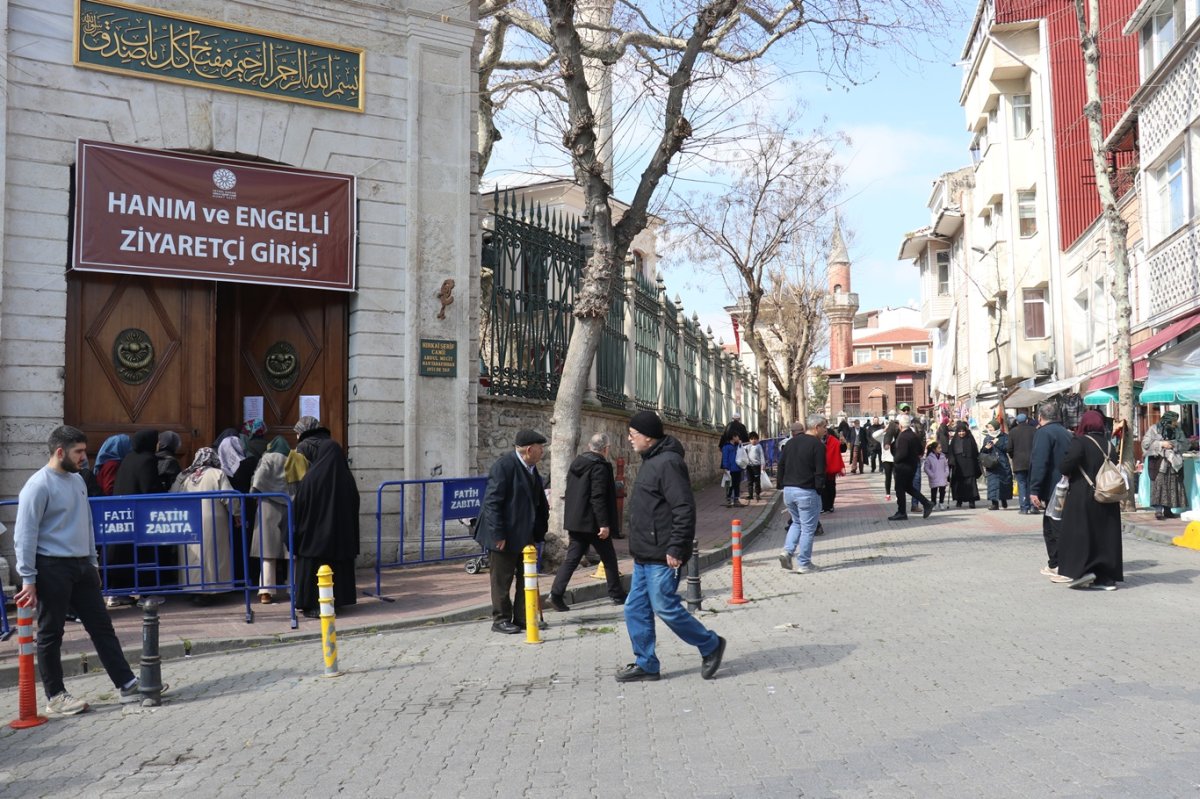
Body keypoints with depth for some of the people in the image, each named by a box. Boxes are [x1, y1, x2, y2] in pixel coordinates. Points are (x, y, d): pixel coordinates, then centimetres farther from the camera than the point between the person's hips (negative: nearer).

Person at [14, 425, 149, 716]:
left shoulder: (77, 480, 12)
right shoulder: (38, 486, -13)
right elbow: (25, 535, -14)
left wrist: (92, 562, 19)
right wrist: (28, 579, -15)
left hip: (81, 566, 8)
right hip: (52, 567, -8)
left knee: (101, 626, 8)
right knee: (51, 633, 5)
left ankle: (127, 685, 12)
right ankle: (55, 697, 16)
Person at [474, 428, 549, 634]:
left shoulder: (531, 468, 7)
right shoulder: (504, 465, -18)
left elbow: (538, 501, 15)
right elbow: (492, 502, -20)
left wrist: (540, 530, 8)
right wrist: (498, 535, -22)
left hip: (526, 534, 8)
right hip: (506, 535, -8)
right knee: (502, 580, 4)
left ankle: (523, 618, 23)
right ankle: (501, 620, 15)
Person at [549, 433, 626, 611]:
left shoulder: (576, 464, 11)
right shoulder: (600, 467, -15)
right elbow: (598, 497, -22)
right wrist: (604, 524, -20)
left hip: (575, 521, 7)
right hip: (593, 523, -7)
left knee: (572, 558, 7)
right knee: (609, 558, 8)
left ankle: (556, 594, -3)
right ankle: (616, 595, 18)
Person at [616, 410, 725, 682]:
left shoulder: (668, 463, -17)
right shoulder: (650, 462, 15)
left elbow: (685, 509, -22)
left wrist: (676, 548, -23)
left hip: (662, 557, -10)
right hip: (644, 555, 10)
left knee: (665, 607, -4)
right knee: (635, 609, 10)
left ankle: (710, 645, 15)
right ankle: (645, 664, 20)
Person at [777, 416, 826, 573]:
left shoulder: (791, 442, 11)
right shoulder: (817, 445, -10)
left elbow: (781, 465, 12)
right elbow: (820, 472, -15)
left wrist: (780, 484, 17)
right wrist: (820, 489, -6)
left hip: (788, 490, 7)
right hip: (807, 492, -7)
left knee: (796, 522, 23)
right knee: (808, 528, 3)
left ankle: (787, 551, 5)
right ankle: (804, 564, 7)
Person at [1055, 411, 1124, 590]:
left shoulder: (1079, 442, -11)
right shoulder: (1109, 444, 9)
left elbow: (1067, 463, -22)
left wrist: (1067, 474, -4)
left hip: (1082, 496, -6)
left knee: (1078, 533, 2)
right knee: (1105, 534, 9)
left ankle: (1081, 570, -7)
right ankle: (1107, 577, 11)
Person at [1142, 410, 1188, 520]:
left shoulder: (1178, 431, 11)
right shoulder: (1154, 430, -1)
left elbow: (1185, 445, 5)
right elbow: (1145, 444, -7)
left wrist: (1174, 444, -12)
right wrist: (1161, 444, -14)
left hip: (1174, 463, 4)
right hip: (1158, 463, -4)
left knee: (1172, 486, 2)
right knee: (1159, 485, -12)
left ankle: (1168, 510, 9)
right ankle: (1158, 510, -14)